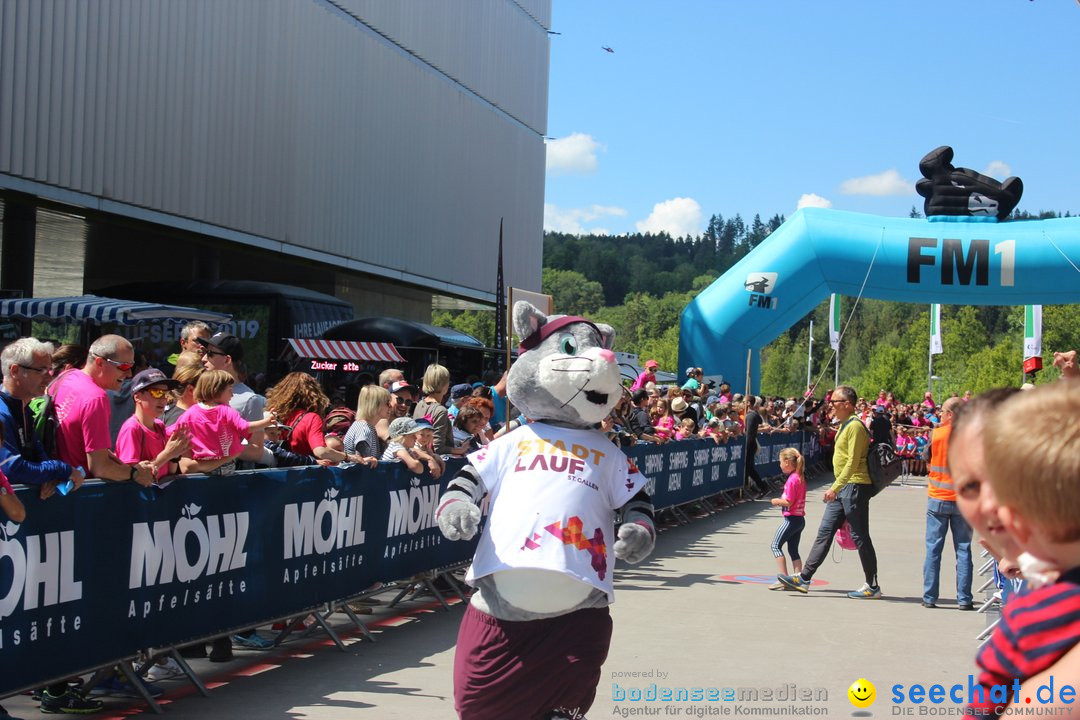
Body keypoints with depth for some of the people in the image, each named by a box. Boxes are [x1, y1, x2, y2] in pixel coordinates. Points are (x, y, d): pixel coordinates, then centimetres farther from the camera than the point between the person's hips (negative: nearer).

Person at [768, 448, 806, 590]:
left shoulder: (792, 479, -17)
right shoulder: (801, 477, 11)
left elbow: (788, 502, -21)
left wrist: (777, 501, -5)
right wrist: (781, 501, 12)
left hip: (791, 518, -9)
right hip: (800, 518, 9)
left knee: (776, 545, -5)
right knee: (793, 550, 14)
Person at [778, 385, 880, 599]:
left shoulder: (855, 426, -14)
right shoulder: (845, 425, 16)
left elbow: (853, 462, -20)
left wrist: (835, 487, -22)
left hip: (855, 486, -10)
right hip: (842, 487, 10)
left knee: (860, 537, -3)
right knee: (825, 532, 8)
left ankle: (872, 587, 6)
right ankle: (804, 578, 9)